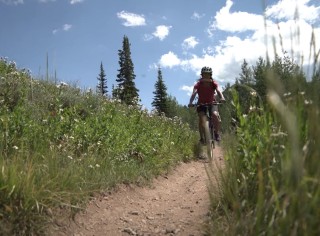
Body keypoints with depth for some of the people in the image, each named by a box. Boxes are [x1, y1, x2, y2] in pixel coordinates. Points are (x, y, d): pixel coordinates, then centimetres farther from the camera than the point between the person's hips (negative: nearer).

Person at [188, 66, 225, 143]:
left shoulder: (213, 83, -15)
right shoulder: (198, 84, -18)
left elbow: (218, 91, -32)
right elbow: (194, 93, -32)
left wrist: (222, 98, -54)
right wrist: (190, 102, -50)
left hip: (212, 103, 1)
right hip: (201, 104, 0)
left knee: (215, 115, -26)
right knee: (202, 119, -23)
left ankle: (217, 133, -8)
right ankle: (202, 137, -10)